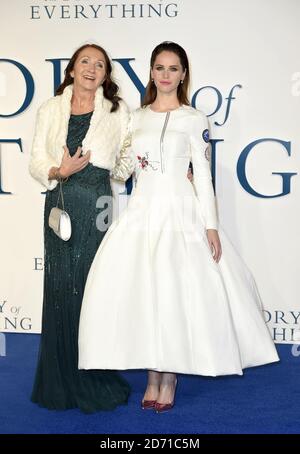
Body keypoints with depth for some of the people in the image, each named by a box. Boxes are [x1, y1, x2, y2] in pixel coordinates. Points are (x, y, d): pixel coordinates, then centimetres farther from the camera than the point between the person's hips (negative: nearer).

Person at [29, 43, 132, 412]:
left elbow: (128, 157, 13)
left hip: (99, 206, -2)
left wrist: (118, 171, -6)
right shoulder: (51, 110, 13)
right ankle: (61, 382, 14)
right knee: (60, 287, 2)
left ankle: (96, 382, 9)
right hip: (61, 205, 2)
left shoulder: (117, 110, 10)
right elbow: (36, 161, 6)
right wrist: (58, 172, -12)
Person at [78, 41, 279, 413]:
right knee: (141, 292, 0)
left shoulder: (194, 119, 0)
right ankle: (152, 377, 14)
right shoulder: (136, 119, 12)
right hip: (142, 211, 4)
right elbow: (130, 167, 14)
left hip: (180, 213, -3)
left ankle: (170, 378, 11)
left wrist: (211, 225, -8)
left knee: (176, 292, -4)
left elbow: (202, 174, -3)